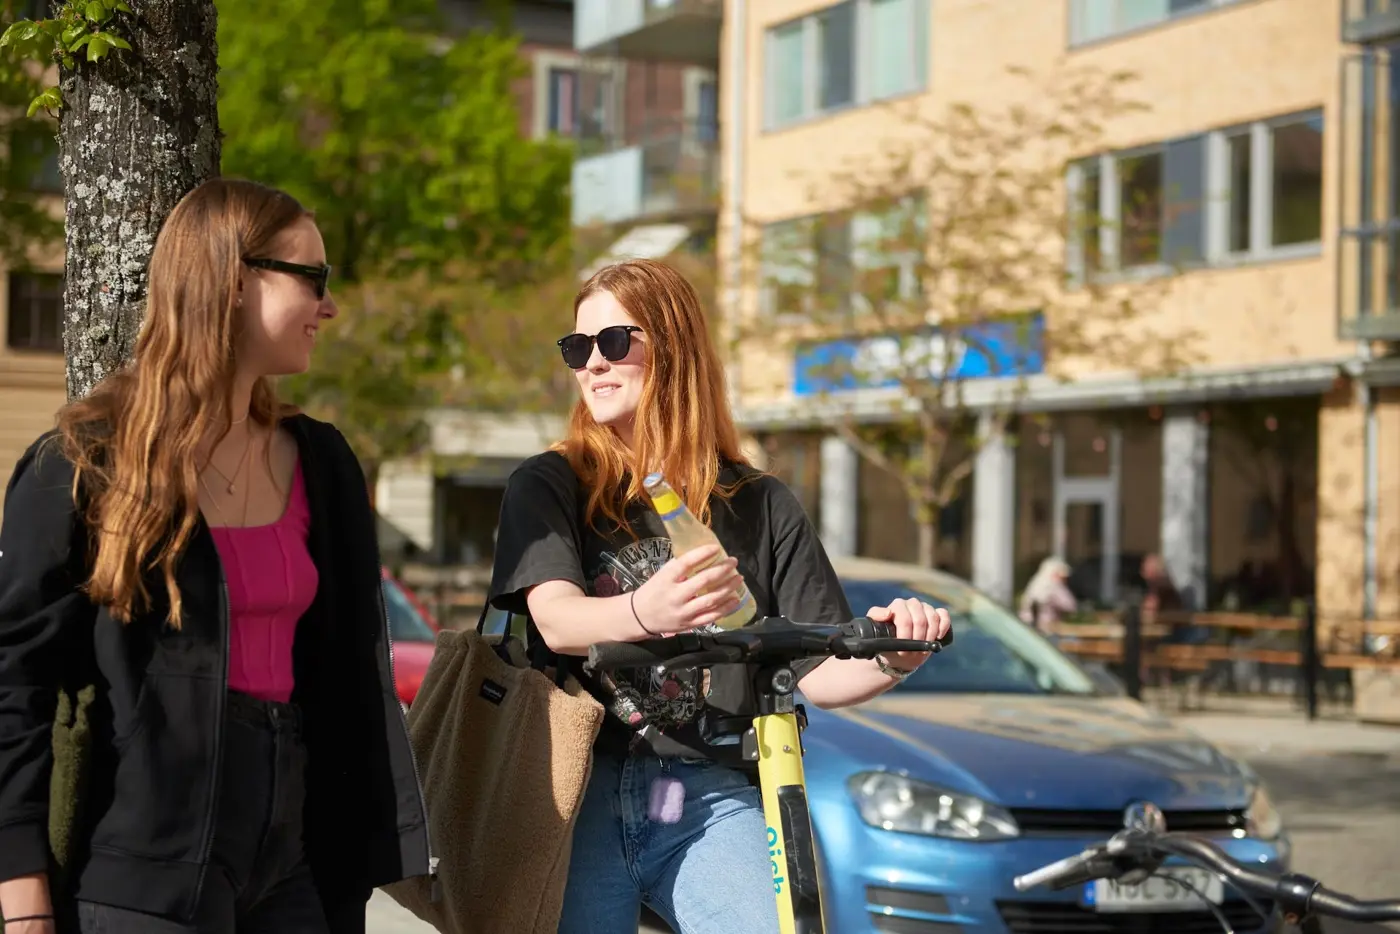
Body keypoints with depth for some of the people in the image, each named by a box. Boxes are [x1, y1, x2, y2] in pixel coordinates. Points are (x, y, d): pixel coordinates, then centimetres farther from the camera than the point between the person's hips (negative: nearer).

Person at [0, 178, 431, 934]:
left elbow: (350, 678, 12)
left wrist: (359, 862, 7)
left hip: (291, 864, 5)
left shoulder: (319, 466, 10)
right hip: (142, 873, -5)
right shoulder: (87, 463, -6)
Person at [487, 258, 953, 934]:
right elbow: (556, 622, -12)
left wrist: (891, 661, -15)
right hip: (580, 795, 0)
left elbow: (819, 675, 8)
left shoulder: (760, 506, 11)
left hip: (714, 801, 1)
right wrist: (643, 614, -34)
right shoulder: (547, 486, 6)